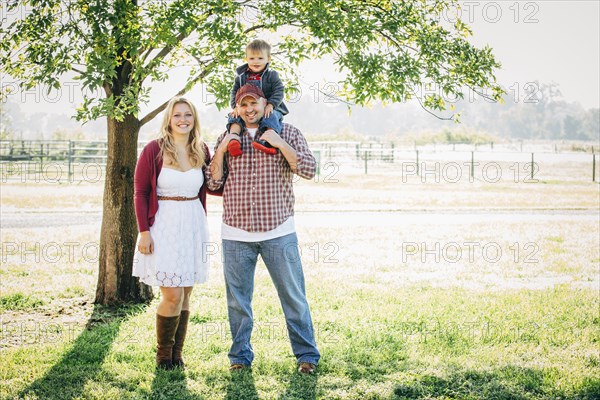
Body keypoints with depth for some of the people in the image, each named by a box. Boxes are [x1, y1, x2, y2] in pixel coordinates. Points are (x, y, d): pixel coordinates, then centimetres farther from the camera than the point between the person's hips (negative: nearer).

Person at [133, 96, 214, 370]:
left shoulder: (201, 151, 6)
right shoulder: (153, 150, -6)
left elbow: (211, 186, 12)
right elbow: (140, 193, -4)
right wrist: (144, 231, -10)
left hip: (193, 226, 4)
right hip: (164, 226, -4)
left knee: (185, 294, 9)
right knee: (173, 295, -7)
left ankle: (177, 354, 21)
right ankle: (163, 355, 13)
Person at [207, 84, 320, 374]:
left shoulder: (286, 133, 3)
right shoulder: (227, 137, 9)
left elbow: (309, 170, -9)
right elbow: (214, 182, 5)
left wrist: (279, 144, -17)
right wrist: (221, 150, -9)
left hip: (279, 231, -2)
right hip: (235, 233, 2)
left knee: (293, 296, 2)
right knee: (238, 299, 8)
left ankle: (306, 354, 12)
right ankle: (240, 355, 20)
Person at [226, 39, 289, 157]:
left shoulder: (271, 75, 2)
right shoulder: (241, 77, 11)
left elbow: (278, 91, -6)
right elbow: (235, 92, 9)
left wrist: (270, 105, -21)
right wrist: (236, 106, -10)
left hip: (269, 108, -3)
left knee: (271, 117, -35)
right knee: (234, 116, -23)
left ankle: (269, 141, -55)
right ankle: (234, 138, -44)